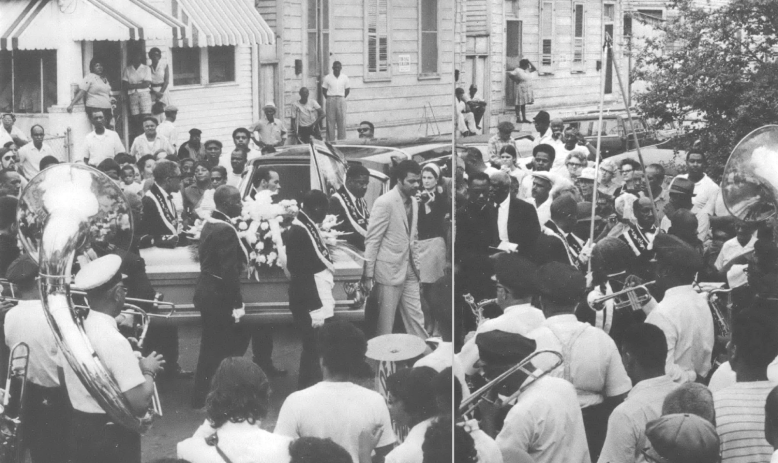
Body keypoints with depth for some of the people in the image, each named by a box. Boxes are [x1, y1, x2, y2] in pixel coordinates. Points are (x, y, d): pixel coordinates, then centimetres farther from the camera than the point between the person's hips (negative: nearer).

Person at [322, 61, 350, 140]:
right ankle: (330, 141, 1)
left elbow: (347, 89, 14)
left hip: (341, 100, 1)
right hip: (331, 100, -1)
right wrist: (328, 98, 1)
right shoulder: (327, 78, 0)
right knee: (330, 121, -2)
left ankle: (342, 140, 3)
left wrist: (343, 98, 6)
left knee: (342, 121, -1)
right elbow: (324, 90, 6)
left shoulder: (345, 77, 4)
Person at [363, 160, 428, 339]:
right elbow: (372, 240, -13)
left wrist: (416, 266, 13)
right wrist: (368, 275, -13)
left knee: (416, 318, 8)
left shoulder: (414, 202, 9)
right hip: (389, 270, -7)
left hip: (409, 271, 7)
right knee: (385, 323, 2)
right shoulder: (385, 203, -14)